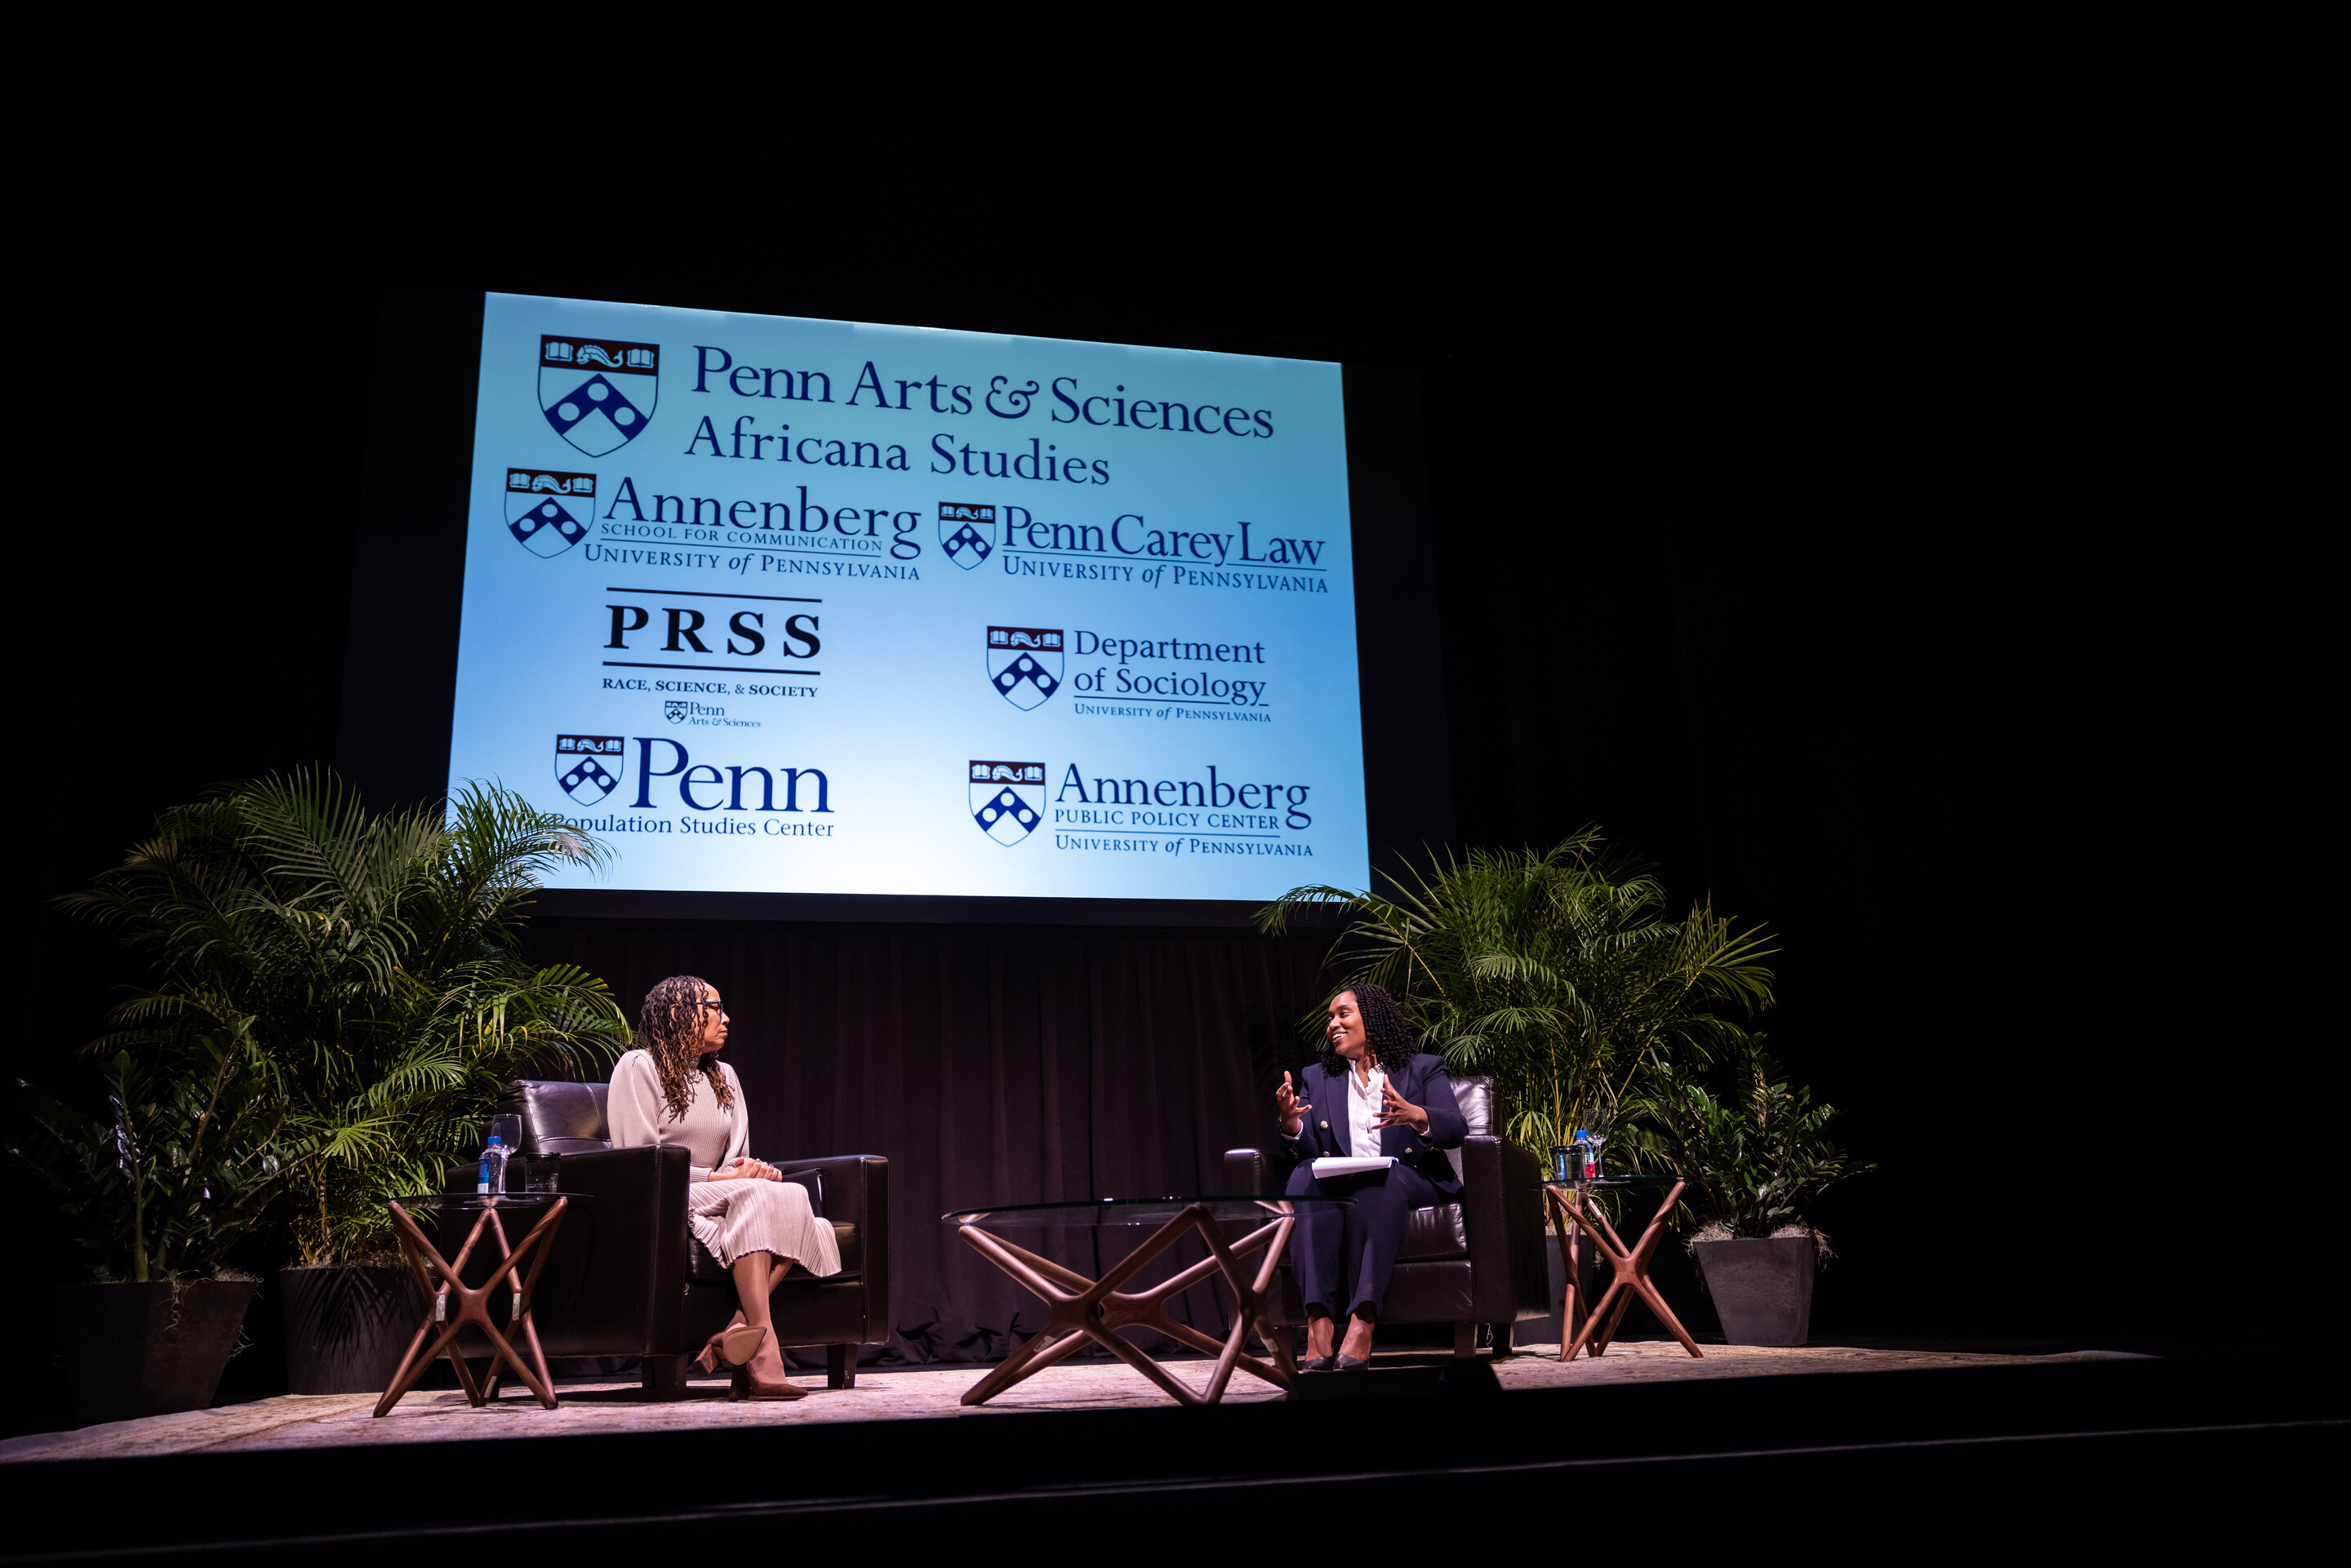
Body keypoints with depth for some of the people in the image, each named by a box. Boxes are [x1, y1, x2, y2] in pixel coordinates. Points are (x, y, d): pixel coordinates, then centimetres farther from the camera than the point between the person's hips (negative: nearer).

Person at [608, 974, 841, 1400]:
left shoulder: (724, 1078, 21)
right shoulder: (638, 1067, 0)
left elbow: (737, 1160, 14)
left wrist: (751, 1170, -11)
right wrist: (719, 1177, -17)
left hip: (716, 1204, 7)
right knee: (758, 1195, -33)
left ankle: (732, 1334, -37)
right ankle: (762, 1359, -39)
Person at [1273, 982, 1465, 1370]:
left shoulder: (1423, 1069, 14)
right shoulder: (1315, 1078, 22)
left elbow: (1456, 1130, -3)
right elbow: (1308, 1149, 10)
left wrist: (1415, 1116, -25)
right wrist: (1290, 1123, -14)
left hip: (1408, 1181, -2)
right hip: (1336, 1184, 2)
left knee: (1375, 1182, -38)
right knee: (1306, 1176, -33)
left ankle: (1363, 1323, -47)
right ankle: (1318, 1323, -42)